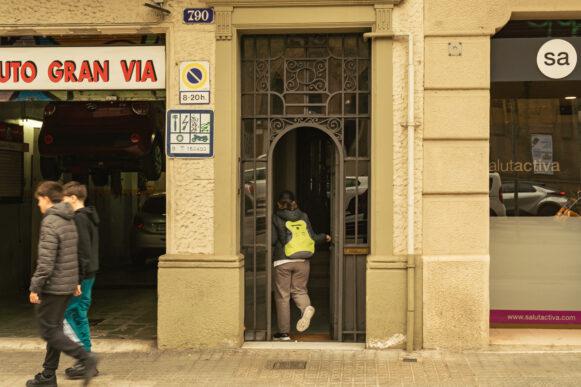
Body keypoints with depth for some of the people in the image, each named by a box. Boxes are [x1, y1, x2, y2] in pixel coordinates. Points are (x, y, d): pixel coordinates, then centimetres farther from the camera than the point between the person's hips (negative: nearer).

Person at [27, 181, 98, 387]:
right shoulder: (69, 221, 13)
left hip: (53, 286, -9)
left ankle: (85, 358, -11)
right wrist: (75, 281, 24)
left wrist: (35, 287, -17)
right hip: (67, 285, 9)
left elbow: (46, 260, -22)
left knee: (49, 331, -2)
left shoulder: (50, 222, -16)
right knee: (54, 329, 14)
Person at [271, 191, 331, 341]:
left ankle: (284, 332, 7)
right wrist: (324, 237, 25)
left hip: (282, 262, -3)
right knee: (299, 290, 16)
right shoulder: (303, 217, 6)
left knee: (282, 296, 5)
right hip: (302, 261, 3)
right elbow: (312, 237, 6)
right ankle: (307, 307, -17)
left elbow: (272, 240, -7)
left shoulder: (276, 218, -2)